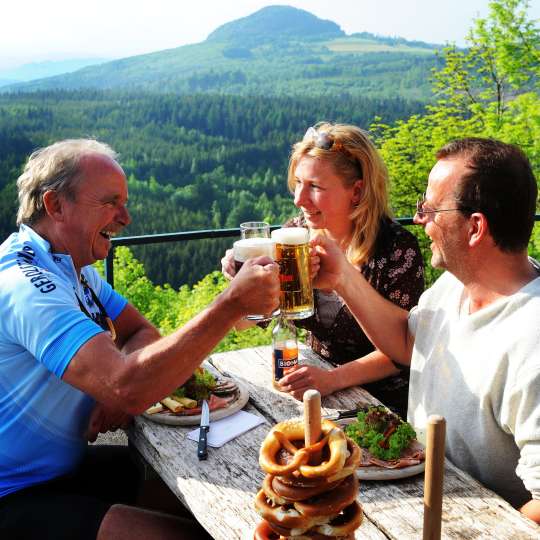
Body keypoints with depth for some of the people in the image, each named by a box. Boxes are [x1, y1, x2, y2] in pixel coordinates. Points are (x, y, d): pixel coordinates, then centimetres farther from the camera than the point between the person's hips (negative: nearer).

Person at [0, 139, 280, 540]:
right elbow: (128, 388, -37)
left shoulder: (74, 268, 6)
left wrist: (124, 387, -13)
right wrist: (234, 303, -34)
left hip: (67, 465, 9)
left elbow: (142, 334, 10)